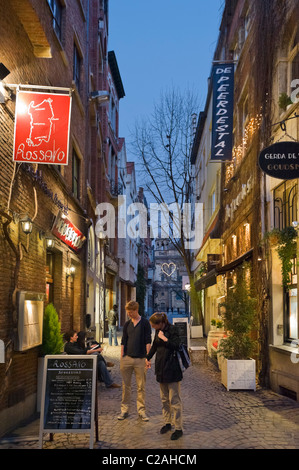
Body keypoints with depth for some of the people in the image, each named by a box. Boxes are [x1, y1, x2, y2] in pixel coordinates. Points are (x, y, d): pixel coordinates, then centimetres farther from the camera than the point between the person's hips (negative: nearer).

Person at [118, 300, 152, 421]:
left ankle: (141, 410, 12)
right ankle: (124, 409, 16)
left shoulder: (145, 323, -1)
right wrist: (121, 357, 5)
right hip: (127, 358, 3)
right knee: (126, 386, 8)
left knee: (141, 387, 3)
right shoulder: (127, 324, 10)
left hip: (140, 359, -3)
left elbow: (148, 341, -3)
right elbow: (123, 341, 12)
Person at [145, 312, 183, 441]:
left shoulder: (172, 329, -13)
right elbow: (154, 345, 25)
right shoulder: (158, 331, 9)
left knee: (174, 400, -4)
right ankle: (167, 423, 28)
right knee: (164, 399, 15)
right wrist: (148, 358, 30)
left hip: (172, 368, -8)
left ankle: (178, 428, 3)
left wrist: (164, 338, -19)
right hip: (161, 368, 8)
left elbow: (176, 346, -22)